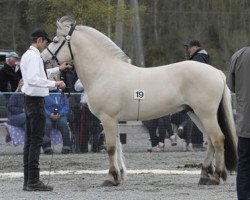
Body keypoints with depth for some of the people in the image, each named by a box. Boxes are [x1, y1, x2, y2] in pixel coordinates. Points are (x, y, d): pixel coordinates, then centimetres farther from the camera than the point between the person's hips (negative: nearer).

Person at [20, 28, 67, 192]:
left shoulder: (29, 55, 16)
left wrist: (58, 70, 31)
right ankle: (33, 181, -11)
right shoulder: (33, 56, -15)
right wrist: (54, 84, -27)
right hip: (35, 100, -11)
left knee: (30, 140, 11)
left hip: (30, 100, 11)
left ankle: (28, 181, 14)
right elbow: (33, 79, -28)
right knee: (36, 140, -10)